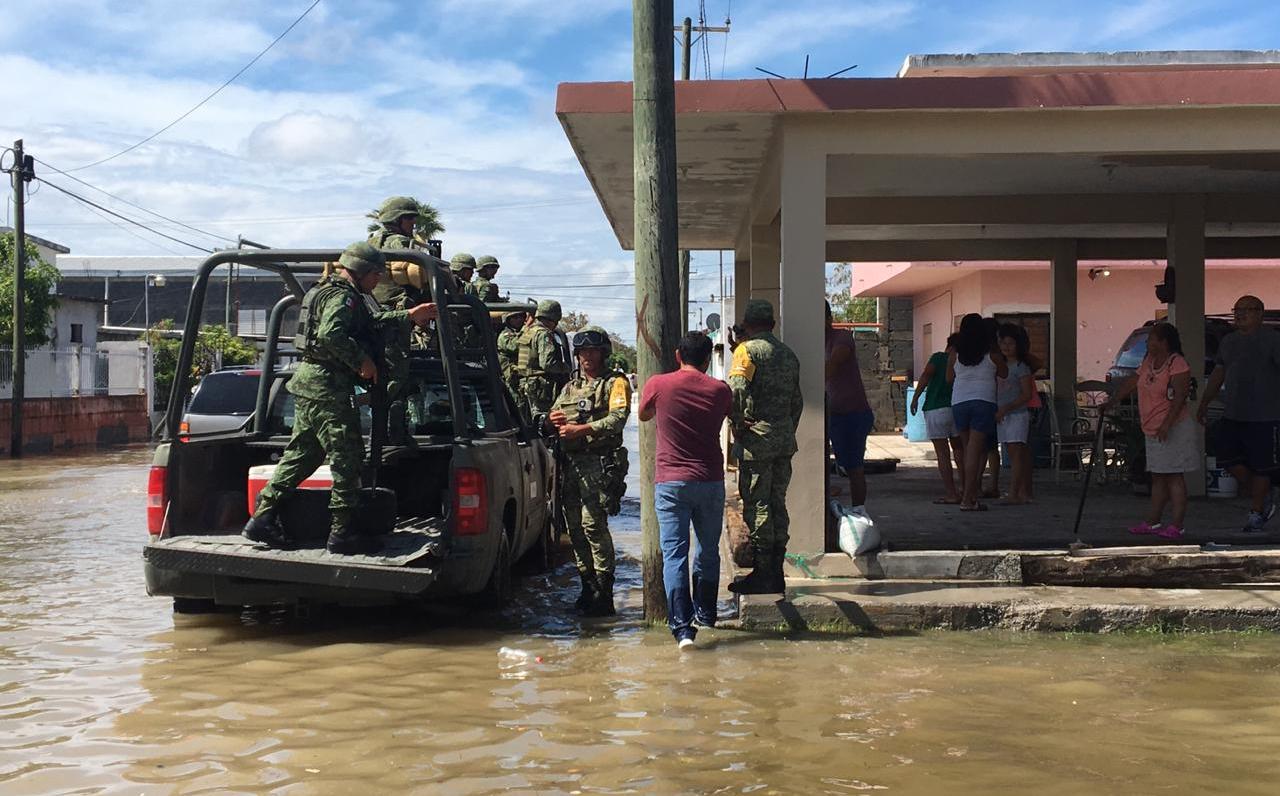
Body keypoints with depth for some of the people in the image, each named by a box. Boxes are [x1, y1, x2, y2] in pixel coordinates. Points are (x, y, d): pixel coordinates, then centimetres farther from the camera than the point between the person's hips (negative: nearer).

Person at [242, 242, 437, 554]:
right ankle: (342, 532, -4)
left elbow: (372, 320, 32)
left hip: (309, 382, 11)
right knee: (347, 457, -6)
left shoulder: (329, 291, 21)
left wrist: (408, 317, 30)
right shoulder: (343, 296, -13)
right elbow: (330, 334, -30)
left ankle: (262, 519, 13)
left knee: (301, 455, 14)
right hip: (327, 387, -11)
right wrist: (361, 360, -22)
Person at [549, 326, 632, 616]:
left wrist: (580, 429, -20)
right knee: (575, 526, 8)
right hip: (570, 462, 7)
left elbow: (617, 418, -14)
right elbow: (553, 416, 24)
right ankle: (588, 587, 17)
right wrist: (554, 420, -1)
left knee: (592, 523, -15)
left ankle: (603, 594, -12)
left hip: (598, 462, -7)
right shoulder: (570, 386, 22)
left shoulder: (615, 383, 1)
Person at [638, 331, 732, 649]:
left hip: (670, 482, -2)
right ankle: (705, 614, 32)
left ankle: (682, 626, -15)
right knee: (708, 550, 18)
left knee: (674, 553, -4)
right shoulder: (720, 390, 1)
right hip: (710, 481, 2)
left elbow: (643, 415, 14)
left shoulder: (658, 385, -4)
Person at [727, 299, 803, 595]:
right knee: (777, 504, 12)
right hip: (785, 439, 7)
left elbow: (737, 390, -21)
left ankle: (762, 574, 0)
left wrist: (738, 421, -8)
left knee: (756, 505, -2)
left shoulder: (748, 350, -7)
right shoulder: (788, 354, 15)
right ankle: (776, 573, 16)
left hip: (756, 440, -7)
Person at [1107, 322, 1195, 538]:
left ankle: (1177, 524, -4)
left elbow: (1179, 397, -21)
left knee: (1174, 476, -7)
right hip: (1153, 431, 9)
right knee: (1157, 477, 13)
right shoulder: (1149, 361, 12)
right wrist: (1111, 402, 14)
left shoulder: (1177, 363, -15)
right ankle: (1153, 522, 18)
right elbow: (1131, 383, 20)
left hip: (1174, 429, -9)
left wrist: (1166, 424, -28)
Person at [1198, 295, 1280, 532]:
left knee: (1260, 467, 1)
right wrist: (1204, 404, 21)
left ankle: (1256, 513, 15)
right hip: (1233, 415, 7)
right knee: (1230, 460, 4)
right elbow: (1218, 374, 22)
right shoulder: (1229, 341, 15)